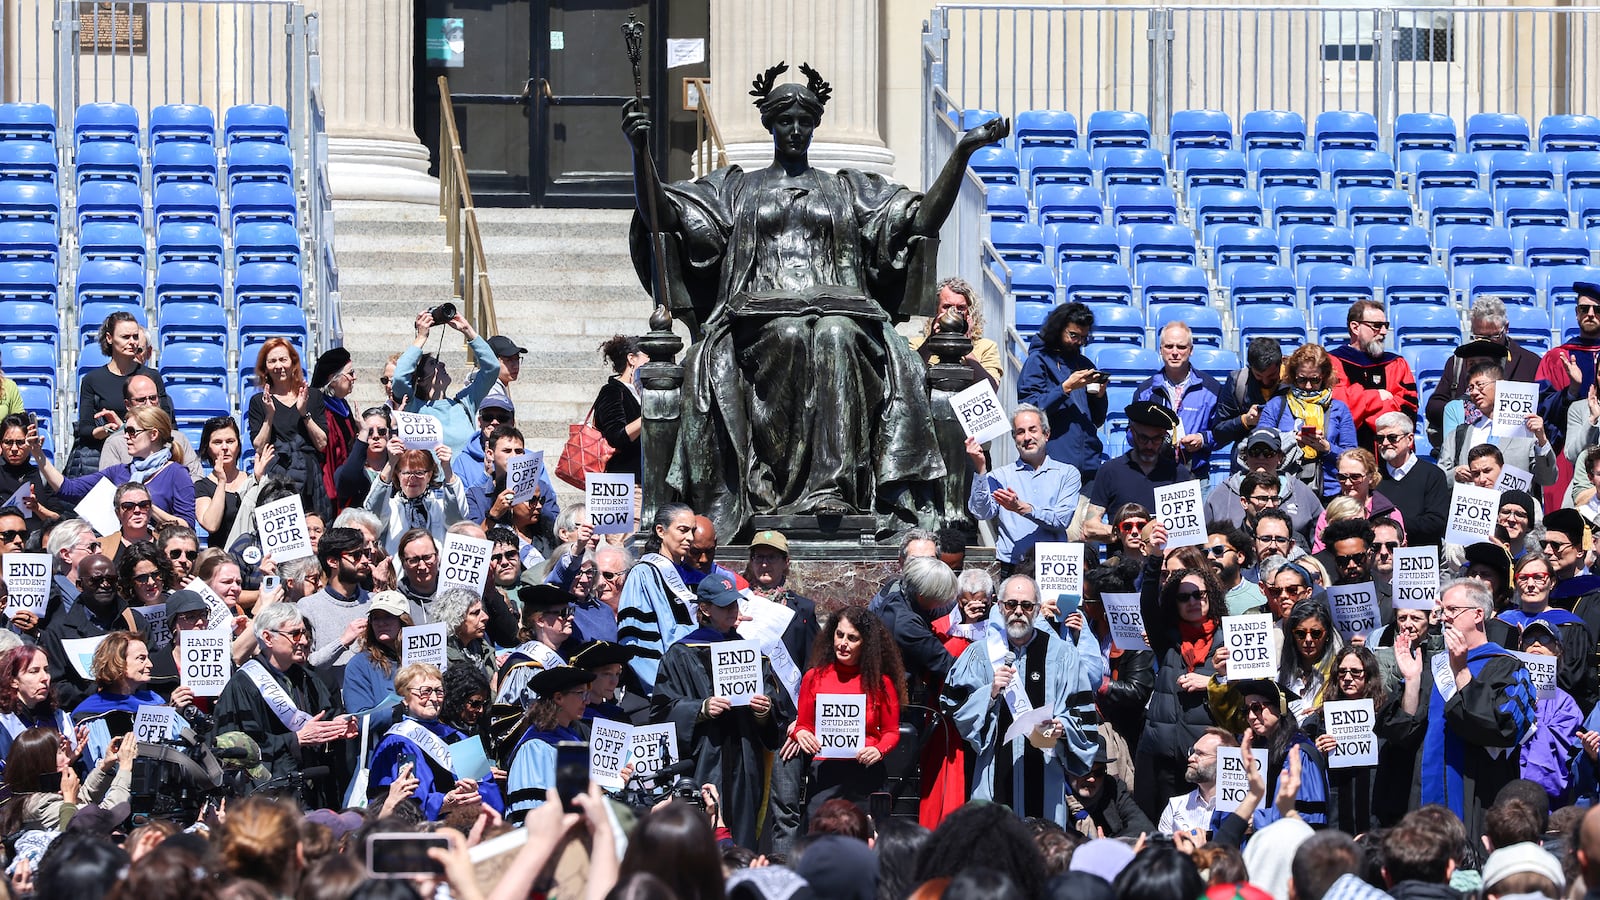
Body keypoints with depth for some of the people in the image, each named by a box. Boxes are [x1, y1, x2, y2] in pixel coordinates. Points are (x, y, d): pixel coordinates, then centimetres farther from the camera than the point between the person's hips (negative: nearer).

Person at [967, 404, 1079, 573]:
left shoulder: (1067, 473, 11)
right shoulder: (1000, 476, 15)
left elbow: (1062, 519, -1)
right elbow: (982, 512, 0)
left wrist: (1022, 508, -13)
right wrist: (980, 469, -8)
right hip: (1011, 568, 0)